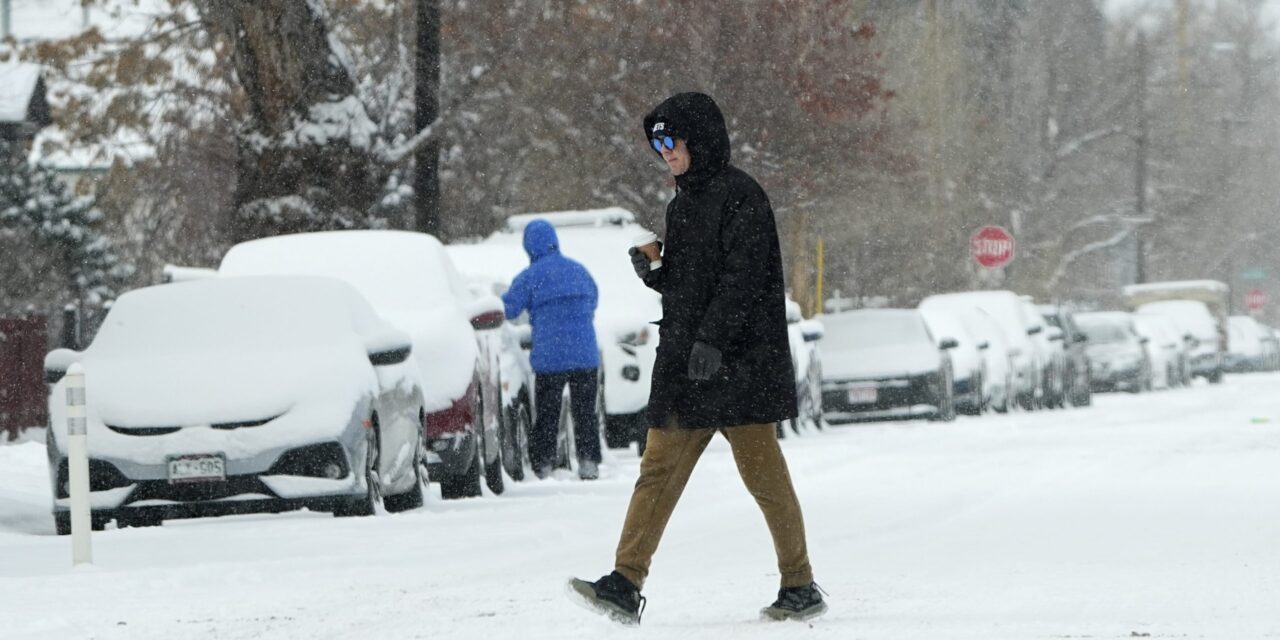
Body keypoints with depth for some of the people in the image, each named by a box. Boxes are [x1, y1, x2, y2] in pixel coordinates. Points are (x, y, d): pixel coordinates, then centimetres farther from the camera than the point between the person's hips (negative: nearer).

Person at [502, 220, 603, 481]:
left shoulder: (529, 277, -7)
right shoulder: (579, 271, 10)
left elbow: (507, 309, -6)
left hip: (549, 358, -4)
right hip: (586, 355, 4)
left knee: (546, 415, 3)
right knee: (585, 411, 10)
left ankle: (543, 467, 0)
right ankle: (589, 464, 5)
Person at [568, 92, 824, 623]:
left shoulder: (739, 196, -8)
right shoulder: (683, 204, 18)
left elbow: (742, 277, -18)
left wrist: (712, 339, -25)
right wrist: (652, 272, 4)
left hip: (737, 361, -8)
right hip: (684, 361, 8)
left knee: (762, 471, -3)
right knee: (658, 470, 1)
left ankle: (801, 587, 6)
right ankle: (626, 584, -4)